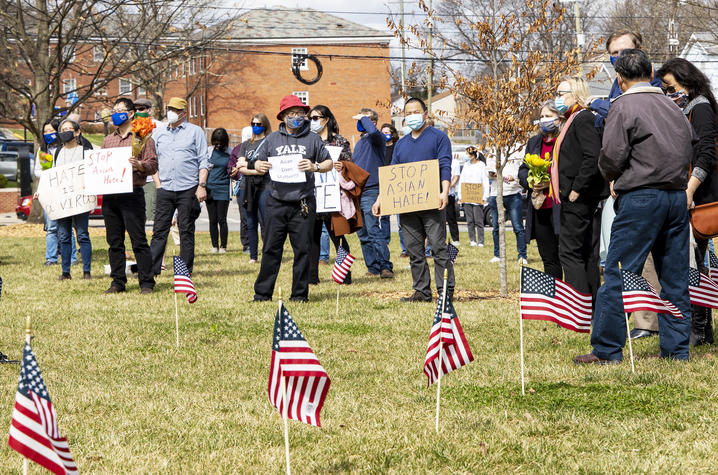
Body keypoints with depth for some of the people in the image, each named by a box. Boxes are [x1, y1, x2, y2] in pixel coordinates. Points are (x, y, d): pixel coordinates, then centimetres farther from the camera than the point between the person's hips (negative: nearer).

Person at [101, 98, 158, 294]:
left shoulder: (142, 137, 2)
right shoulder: (108, 140, 20)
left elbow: (153, 165, -5)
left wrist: (139, 165, -25)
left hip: (132, 194, -6)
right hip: (110, 195, 6)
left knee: (138, 240, -8)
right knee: (114, 242, 7)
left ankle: (146, 283, -5)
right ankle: (118, 282, 12)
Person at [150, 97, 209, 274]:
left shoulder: (195, 131, 5)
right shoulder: (159, 133, 14)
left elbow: (204, 160, 2)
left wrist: (202, 185, -7)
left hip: (188, 189, -2)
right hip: (165, 189, 2)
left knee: (186, 230, 1)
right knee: (159, 230, -2)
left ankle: (186, 271, 6)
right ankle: (151, 268, -3)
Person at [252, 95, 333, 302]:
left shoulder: (313, 139, 8)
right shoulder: (272, 139, 12)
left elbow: (329, 163, 9)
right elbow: (257, 162, 16)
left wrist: (315, 167, -12)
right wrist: (260, 166, -9)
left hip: (303, 203, -1)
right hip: (277, 203, 1)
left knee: (302, 250, 2)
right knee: (271, 249, 1)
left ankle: (300, 293, 9)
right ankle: (262, 292, 6)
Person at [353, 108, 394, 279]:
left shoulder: (377, 139, -5)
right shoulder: (360, 143, 21)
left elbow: (373, 131, -30)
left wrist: (363, 118, -13)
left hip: (372, 193, -9)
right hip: (357, 193, 9)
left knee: (375, 233, -14)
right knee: (363, 235, 8)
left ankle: (386, 267, -14)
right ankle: (373, 268, 13)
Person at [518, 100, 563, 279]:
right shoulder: (534, 142, 19)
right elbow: (523, 170, 20)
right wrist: (529, 181, -1)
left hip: (559, 208, -7)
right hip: (539, 209, 7)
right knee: (548, 257, 12)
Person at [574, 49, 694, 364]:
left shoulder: (624, 107, -6)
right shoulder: (674, 108, 14)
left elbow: (611, 158, -10)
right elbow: (690, 150, 15)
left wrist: (613, 180, 10)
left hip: (641, 199, -6)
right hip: (677, 196, 6)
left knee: (618, 275, -2)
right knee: (675, 278, 9)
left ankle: (606, 350, -2)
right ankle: (676, 348, 10)